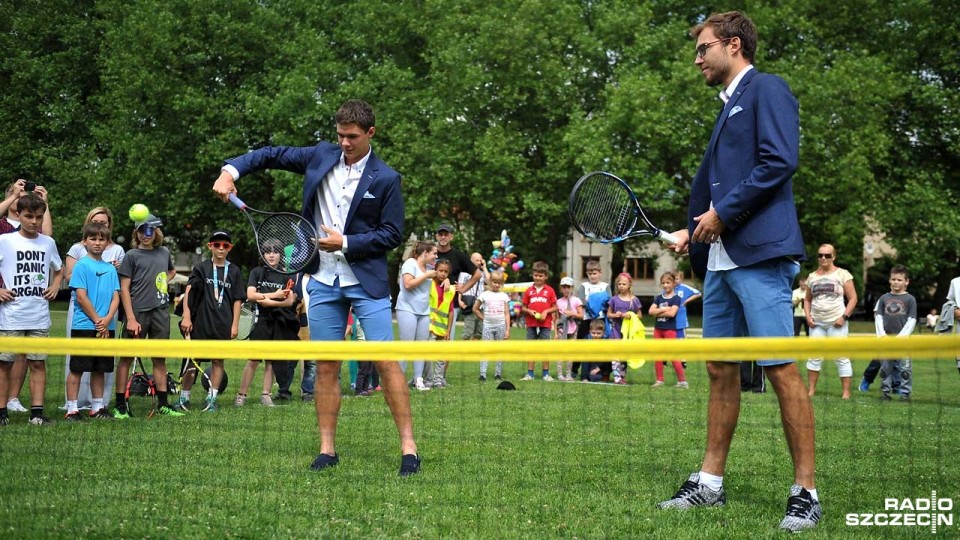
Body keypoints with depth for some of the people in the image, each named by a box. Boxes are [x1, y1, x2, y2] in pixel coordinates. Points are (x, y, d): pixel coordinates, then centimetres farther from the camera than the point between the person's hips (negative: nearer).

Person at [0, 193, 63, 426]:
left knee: (38, 363, 4)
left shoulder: (48, 242, 9)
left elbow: (58, 269, 25)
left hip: (39, 317, 3)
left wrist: (55, 286, 7)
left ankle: (37, 412, 8)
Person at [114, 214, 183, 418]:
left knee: (160, 358, 9)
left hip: (161, 311, 5)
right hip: (137, 312, -5)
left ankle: (162, 404, 15)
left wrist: (165, 281, 12)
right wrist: (131, 318, -14)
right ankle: (120, 405, 2)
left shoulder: (164, 252, 12)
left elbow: (172, 271, 34)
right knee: (127, 357, -1)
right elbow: (124, 289, -6)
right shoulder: (131, 255, -1)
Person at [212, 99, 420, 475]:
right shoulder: (321, 156, 6)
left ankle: (408, 448, -2)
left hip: (367, 282, -3)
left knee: (386, 361, -7)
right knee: (325, 366, 5)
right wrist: (231, 170, -1)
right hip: (323, 282, 4)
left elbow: (392, 235, -4)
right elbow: (270, 155, 15)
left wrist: (346, 242, -13)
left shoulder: (386, 179, -4)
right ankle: (327, 449, 13)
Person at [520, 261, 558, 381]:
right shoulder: (529, 291, 7)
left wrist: (546, 311, -12)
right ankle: (529, 374, 7)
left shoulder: (550, 290, 3)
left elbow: (555, 308, 4)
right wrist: (529, 311, -10)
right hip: (531, 324, 2)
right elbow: (524, 308, 10)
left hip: (545, 324, -2)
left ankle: (546, 374, 7)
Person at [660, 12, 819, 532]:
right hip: (720, 258, 9)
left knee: (782, 371, -8)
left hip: (760, 254, -9)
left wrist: (723, 212, -13)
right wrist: (693, 231, 13)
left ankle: (805, 494, -2)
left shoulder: (767, 89, -2)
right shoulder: (728, 107, 24)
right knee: (720, 370, 10)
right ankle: (709, 483, 16)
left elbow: (780, 161, -16)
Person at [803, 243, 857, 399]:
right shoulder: (812, 276, 11)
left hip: (836, 322, -4)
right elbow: (807, 299, 19)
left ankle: (846, 392, 1)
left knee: (841, 357, -3)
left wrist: (844, 316, -12)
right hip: (817, 323, 4)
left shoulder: (842, 274, -1)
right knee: (814, 356, 5)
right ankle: (811, 389, 11)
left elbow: (853, 298, -2)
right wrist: (808, 316, 2)